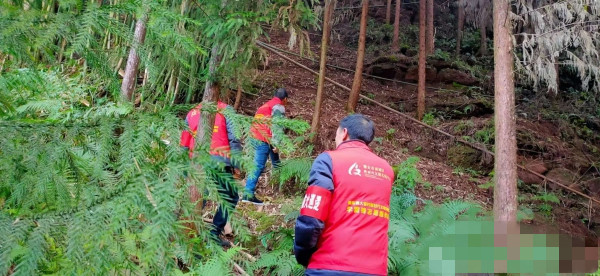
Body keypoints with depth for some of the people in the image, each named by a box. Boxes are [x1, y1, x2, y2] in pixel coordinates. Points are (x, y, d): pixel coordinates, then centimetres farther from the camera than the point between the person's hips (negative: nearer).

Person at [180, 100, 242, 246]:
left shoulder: (192, 113, 19)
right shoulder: (225, 110, 6)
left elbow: (184, 144, 17)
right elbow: (234, 139, -4)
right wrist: (236, 164, -2)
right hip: (219, 163, -4)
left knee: (198, 200, 18)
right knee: (230, 198, 13)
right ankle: (215, 233, 6)